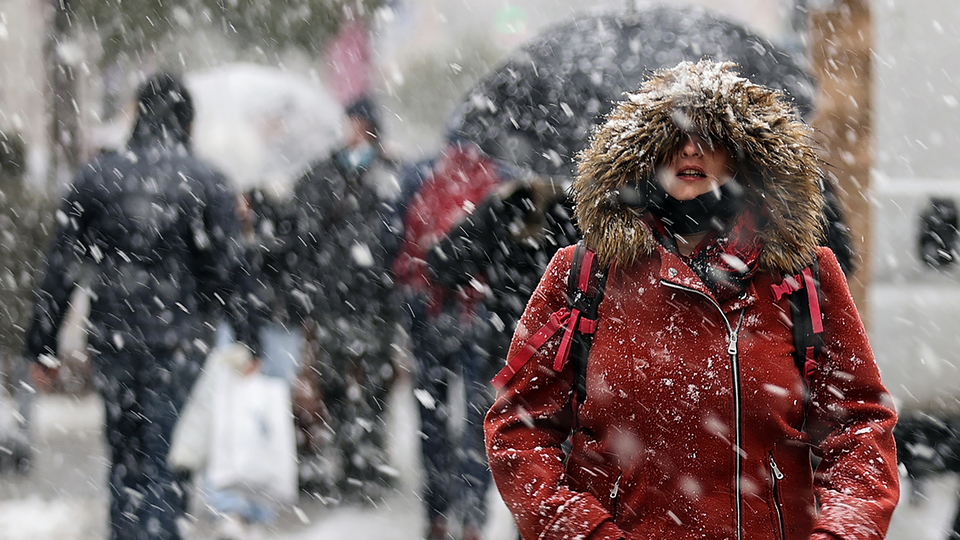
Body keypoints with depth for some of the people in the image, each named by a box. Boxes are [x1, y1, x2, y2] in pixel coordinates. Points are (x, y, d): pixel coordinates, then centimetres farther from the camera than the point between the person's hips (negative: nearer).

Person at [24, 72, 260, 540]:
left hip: (112, 338, 2)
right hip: (179, 340, -2)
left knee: (124, 457, 14)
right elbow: (227, 271, -7)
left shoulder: (95, 176, 4)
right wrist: (247, 340, 0)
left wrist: (42, 346, 9)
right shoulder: (207, 182, -3)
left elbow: (60, 268, 4)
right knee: (167, 459, 1)